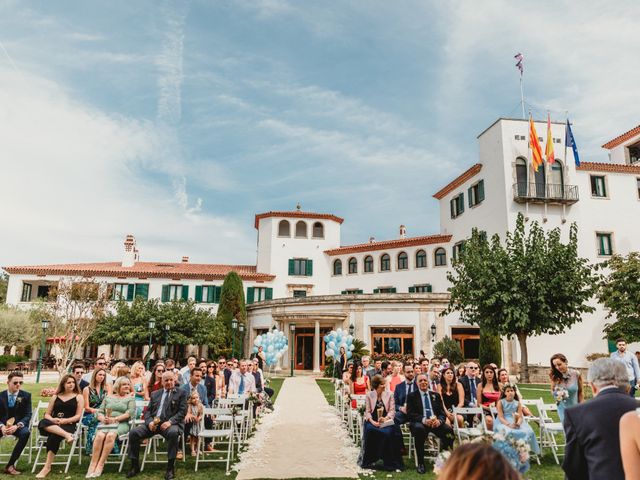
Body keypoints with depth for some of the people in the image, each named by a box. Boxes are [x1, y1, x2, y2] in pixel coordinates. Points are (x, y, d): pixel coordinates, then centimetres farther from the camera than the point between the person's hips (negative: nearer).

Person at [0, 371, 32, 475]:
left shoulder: (26, 396, 0)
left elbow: (27, 415, -4)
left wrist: (17, 426, -23)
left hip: (19, 425, -1)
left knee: (25, 433, -35)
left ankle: (10, 465, -25)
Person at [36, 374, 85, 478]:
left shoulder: (78, 397, 9)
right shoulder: (55, 396, 18)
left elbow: (78, 416, 2)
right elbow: (47, 414, 14)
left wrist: (65, 420, -12)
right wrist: (52, 420, -8)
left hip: (68, 425, -3)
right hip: (53, 425, 3)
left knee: (54, 436, -34)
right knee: (43, 423, -33)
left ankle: (47, 467, -26)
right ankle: (67, 435, -44)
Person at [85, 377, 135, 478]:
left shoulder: (130, 398, 13)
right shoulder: (108, 397, 22)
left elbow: (130, 413, -1)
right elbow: (99, 412, 16)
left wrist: (114, 419, -12)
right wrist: (103, 418, -7)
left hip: (121, 423, -2)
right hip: (105, 423, 2)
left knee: (110, 435, -34)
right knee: (100, 435, -31)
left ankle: (100, 466, -29)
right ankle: (92, 465, -29)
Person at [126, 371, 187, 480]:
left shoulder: (181, 393, 6)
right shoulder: (155, 394, 20)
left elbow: (182, 411, -3)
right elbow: (148, 411, 14)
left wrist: (170, 421, -19)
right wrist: (149, 422, -8)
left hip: (170, 423, -4)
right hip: (153, 422, 5)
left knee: (173, 433, -37)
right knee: (133, 432, -16)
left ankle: (170, 468, -23)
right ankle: (135, 466, 0)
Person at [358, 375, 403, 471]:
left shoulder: (389, 394, 5)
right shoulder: (369, 395, 4)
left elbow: (392, 410, 0)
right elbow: (367, 411, 0)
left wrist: (386, 418, -19)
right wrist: (372, 421, -18)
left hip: (386, 421, 0)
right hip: (373, 421, 0)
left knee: (388, 433, -31)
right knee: (369, 431, -31)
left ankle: (388, 462, -14)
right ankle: (369, 461, -10)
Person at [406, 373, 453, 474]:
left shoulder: (436, 395, 19)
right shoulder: (411, 396, 9)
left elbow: (442, 412, 12)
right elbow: (410, 414, -2)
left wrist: (439, 420, -13)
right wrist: (424, 420, -19)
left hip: (436, 422, 3)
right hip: (420, 423, -2)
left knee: (448, 430, -28)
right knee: (419, 428, -37)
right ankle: (421, 463, -25)